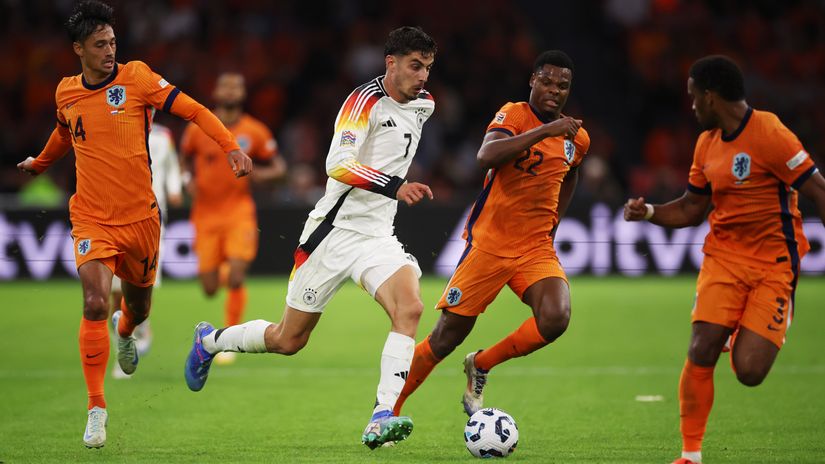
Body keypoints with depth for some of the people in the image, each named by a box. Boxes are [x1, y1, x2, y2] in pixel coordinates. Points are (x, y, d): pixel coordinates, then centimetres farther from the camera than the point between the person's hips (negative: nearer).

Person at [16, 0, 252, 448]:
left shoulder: (136, 77, -7)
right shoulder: (66, 92, 2)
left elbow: (193, 109, -11)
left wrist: (230, 145, -25)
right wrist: (38, 163, 42)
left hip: (139, 216, 0)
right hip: (91, 218, 0)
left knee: (138, 305, 17)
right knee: (96, 302, -20)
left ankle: (125, 334, 57)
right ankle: (96, 407, -10)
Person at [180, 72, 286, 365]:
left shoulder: (254, 132, -1)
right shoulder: (198, 129, 0)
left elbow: (278, 166, 8)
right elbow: (186, 157, 19)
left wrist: (264, 174, -14)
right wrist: (188, 179, -2)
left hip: (239, 211, -1)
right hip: (206, 213, 1)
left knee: (236, 279, -16)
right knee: (209, 289, 2)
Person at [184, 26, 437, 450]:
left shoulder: (423, 104, 8)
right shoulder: (366, 100, -16)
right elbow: (337, 164, -30)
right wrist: (395, 186, -38)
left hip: (377, 236, 6)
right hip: (335, 229, -6)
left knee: (410, 307, -25)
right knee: (288, 340, 6)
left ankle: (382, 418, -30)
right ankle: (209, 341, 35)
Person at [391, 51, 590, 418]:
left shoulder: (577, 138, 7)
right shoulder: (514, 114, -10)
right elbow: (486, 157, -32)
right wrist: (544, 131, -36)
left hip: (537, 249, 4)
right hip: (489, 245, -4)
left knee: (555, 318, -24)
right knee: (447, 336, -1)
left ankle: (481, 366, 1)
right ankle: (389, 411, 17)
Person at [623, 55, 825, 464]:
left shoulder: (769, 133, -15)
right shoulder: (707, 143, 9)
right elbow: (691, 209, 20)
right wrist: (649, 212, 3)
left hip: (773, 265, -5)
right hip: (723, 257, 5)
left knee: (748, 372, -12)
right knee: (701, 353, -12)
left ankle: (745, 338, 25)